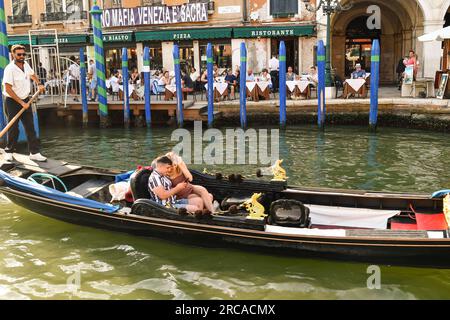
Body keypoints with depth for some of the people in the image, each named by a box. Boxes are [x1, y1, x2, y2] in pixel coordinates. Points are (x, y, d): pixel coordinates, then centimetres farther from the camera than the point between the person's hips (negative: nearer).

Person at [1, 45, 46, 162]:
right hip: (12, 102, -6)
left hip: (25, 100, 6)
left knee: (30, 127, 2)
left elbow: (32, 74, 27)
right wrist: (21, 103, -22)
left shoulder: (26, 64, 3)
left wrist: (39, 84, 13)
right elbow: (8, 89, -21)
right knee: (13, 129, 0)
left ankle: (34, 153, 4)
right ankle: (9, 152, 19)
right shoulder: (10, 69, -18)